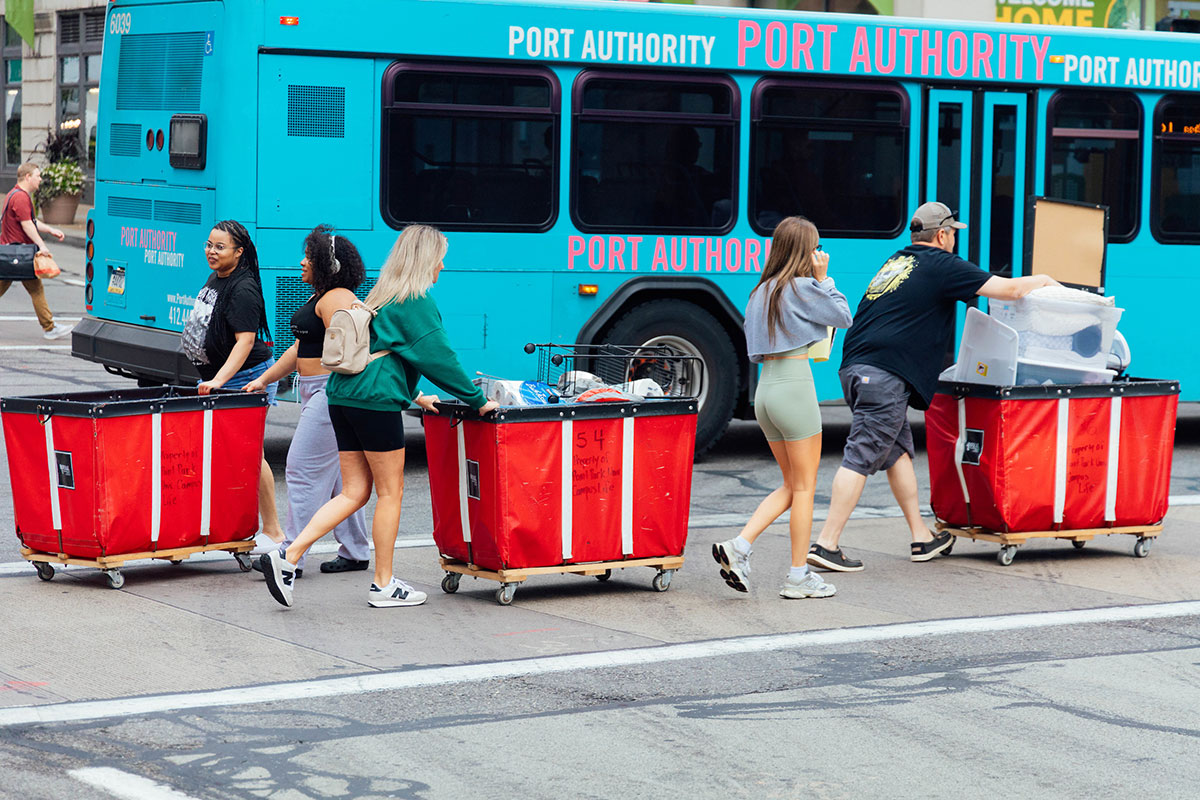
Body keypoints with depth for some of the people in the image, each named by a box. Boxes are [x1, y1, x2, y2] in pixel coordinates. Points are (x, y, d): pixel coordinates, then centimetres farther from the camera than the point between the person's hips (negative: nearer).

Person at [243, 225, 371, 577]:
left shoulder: (336, 299, -14)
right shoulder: (320, 297, 19)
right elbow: (300, 349, 25)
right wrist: (264, 379, 24)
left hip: (332, 392, -11)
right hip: (316, 394, 11)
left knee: (304, 469, -9)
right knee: (336, 474, 13)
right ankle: (355, 552, 19)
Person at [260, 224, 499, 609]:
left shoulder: (380, 298, 19)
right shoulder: (417, 304, -8)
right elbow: (439, 357, -9)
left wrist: (413, 395, 32)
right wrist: (478, 401, -2)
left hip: (344, 398, 8)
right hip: (377, 403, -8)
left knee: (354, 493, 10)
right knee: (390, 491, 3)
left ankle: (287, 557, -2)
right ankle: (383, 586, 10)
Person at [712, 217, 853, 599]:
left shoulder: (761, 291, 13)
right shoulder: (803, 289, -10)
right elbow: (844, 316, -1)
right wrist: (823, 279, 6)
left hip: (764, 388, 8)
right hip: (795, 386, -8)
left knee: (792, 485, 15)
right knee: (804, 487, 1)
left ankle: (738, 546, 1)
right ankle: (798, 578, 4)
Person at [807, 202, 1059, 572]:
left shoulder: (896, 261, 23)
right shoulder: (941, 265, -1)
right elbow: (1008, 289, 0)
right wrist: (1042, 281, 21)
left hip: (855, 367, 9)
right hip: (885, 374, -9)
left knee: (898, 450, 17)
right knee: (861, 458, -9)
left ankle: (921, 537, 24)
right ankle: (826, 544, -12)